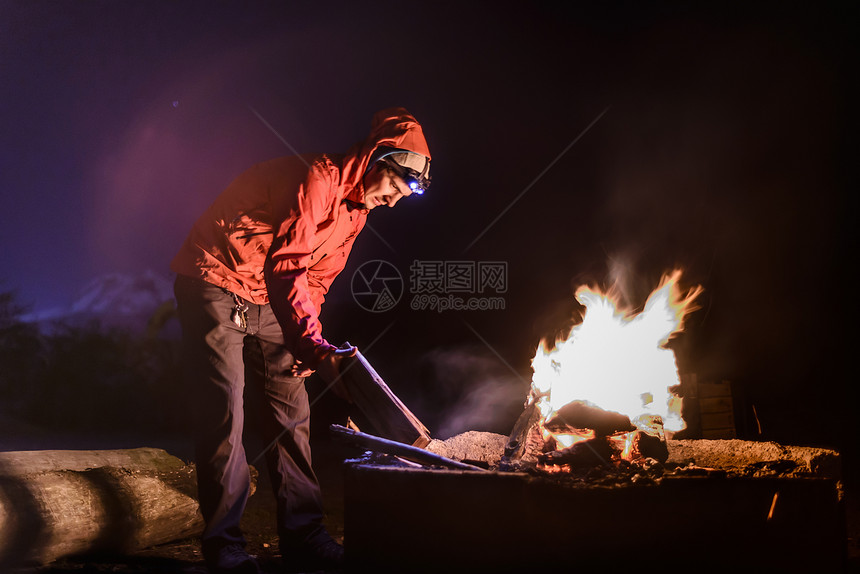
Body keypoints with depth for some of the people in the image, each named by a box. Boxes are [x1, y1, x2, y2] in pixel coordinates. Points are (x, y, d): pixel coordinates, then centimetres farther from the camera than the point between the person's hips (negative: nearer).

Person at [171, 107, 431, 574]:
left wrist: (307, 348, 4)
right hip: (215, 286, -9)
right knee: (224, 411, -12)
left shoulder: (356, 209, 6)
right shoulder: (315, 179, -24)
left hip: (266, 303, 9)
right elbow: (286, 268, -32)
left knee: (290, 408, 4)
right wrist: (314, 345, -39)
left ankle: (301, 534, 10)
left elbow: (316, 279, 13)